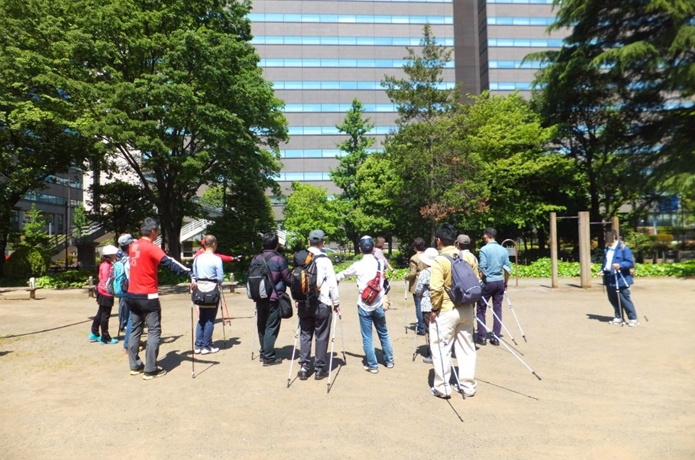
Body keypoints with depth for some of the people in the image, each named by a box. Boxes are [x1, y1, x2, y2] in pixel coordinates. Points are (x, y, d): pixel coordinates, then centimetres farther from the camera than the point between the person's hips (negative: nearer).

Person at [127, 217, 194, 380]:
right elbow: (170, 263, -25)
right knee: (154, 331, -1)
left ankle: (135, 366, 21)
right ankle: (150, 369, -1)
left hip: (132, 295, 8)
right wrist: (190, 274, -32)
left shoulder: (133, 246, 8)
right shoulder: (151, 248, -15)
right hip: (148, 296, -8)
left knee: (135, 329, 15)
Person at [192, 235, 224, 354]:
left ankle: (198, 346, 16)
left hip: (200, 289, 5)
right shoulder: (217, 259, -11)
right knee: (210, 320, 3)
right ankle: (206, 346, 6)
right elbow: (220, 278, -9)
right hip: (212, 290, -5)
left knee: (201, 319, 13)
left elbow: (194, 275, 9)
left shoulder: (197, 258, 5)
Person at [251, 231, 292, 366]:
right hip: (274, 298, -6)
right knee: (271, 328, 0)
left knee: (262, 327, 16)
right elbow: (288, 279, -9)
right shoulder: (279, 259, -12)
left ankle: (263, 353, 27)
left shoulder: (256, 259, 4)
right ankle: (269, 357, 3)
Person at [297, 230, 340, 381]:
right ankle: (319, 368, 14)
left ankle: (304, 367, 15)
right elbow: (332, 284, -9)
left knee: (305, 335, 13)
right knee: (321, 336, 7)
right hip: (322, 304, -4)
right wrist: (336, 303, 2)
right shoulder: (325, 260, -11)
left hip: (303, 304, 4)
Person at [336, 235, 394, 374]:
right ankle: (389, 361, 30)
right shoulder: (380, 263, 0)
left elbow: (344, 274, 10)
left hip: (364, 306, -3)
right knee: (383, 333, 19)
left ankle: (372, 365, 12)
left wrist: (335, 278, 29)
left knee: (367, 337, 6)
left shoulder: (358, 265, -6)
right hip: (378, 305, 3)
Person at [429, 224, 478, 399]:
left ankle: (442, 388, 11)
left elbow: (436, 289, -20)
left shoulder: (439, 260, -14)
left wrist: (434, 309, -7)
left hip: (445, 311, -6)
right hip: (466, 309, 6)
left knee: (441, 349, 6)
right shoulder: (468, 257, 3)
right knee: (467, 348, 14)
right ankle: (468, 386, 22)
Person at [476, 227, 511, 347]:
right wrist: (505, 283, 17)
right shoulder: (503, 250, 5)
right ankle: (496, 338, 12)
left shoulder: (484, 249, -11)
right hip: (500, 282, 5)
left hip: (488, 282, -5)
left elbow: (482, 269, -14)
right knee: (497, 309, 9)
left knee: (481, 309, 7)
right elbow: (508, 268, 7)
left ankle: (482, 337, 7)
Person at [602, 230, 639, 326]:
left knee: (624, 299, -4)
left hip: (620, 279, -8)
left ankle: (633, 319, 8)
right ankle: (618, 317, 26)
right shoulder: (606, 249, 14)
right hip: (610, 279, 8)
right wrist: (603, 270, 9)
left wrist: (620, 265, -28)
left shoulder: (623, 248, -10)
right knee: (613, 299, 13)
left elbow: (630, 262, -13)